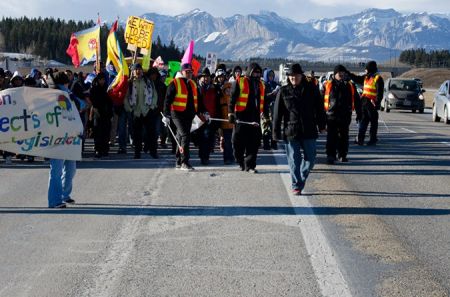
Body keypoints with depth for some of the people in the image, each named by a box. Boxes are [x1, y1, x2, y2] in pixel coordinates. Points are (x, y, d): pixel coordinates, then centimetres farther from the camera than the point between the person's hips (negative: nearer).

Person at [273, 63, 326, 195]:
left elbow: (319, 108, 10)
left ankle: (301, 179, 29)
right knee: (294, 160, 2)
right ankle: (296, 186, 11)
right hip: (291, 132, -1)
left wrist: (322, 125, 9)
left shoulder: (311, 89, 2)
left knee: (310, 159, 5)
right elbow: (277, 113, 1)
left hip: (309, 131, 1)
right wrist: (276, 132, -2)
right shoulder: (283, 92, 0)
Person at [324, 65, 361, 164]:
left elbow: (356, 100, 13)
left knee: (343, 136, 10)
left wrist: (359, 114, 10)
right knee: (332, 137, -5)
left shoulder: (350, 86, 8)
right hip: (331, 116, -2)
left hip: (345, 116, 2)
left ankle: (342, 155, 22)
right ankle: (330, 156, -4)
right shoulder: (328, 85, 2)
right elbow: (321, 100, 6)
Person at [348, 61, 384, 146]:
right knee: (363, 121, 7)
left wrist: (377, 102, -22)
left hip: (372, 104, -8)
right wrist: (348, 73, 25)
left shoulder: (377, 78, -10)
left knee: (373, 122, 2)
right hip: (364, 102, 8)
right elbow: (356, 79, 28)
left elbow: (380, 92, -16)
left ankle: (373, 139, 7)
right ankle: (360, 139, 9)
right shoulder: (366, 77, 13)